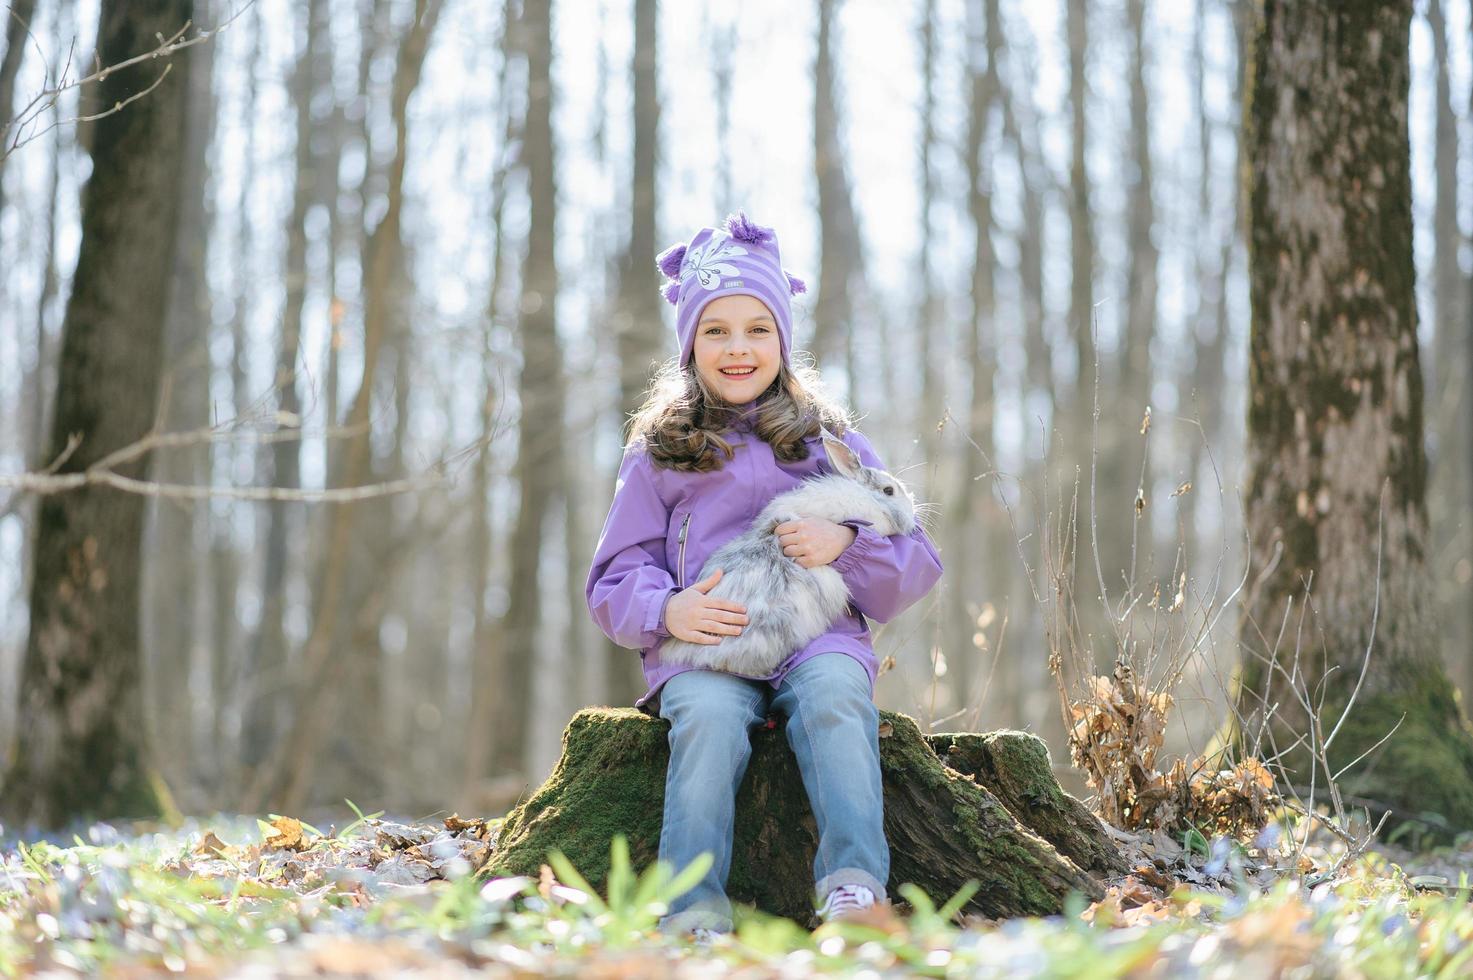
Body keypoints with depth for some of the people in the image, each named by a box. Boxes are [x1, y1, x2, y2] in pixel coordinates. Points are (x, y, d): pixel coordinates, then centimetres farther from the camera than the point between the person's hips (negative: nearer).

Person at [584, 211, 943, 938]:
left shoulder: (829, 442, 19)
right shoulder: (658, 454, 19)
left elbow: (916, 564, 14)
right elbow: (614, 579, 14)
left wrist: (845, 544, -8)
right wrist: (666, 610, -9)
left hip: (818, 636, 0)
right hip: (703, 644, 0)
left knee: (834, 694, -35)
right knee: (708, 714, -34)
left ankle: (854, 885, -43)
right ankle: (694, 912, -39)